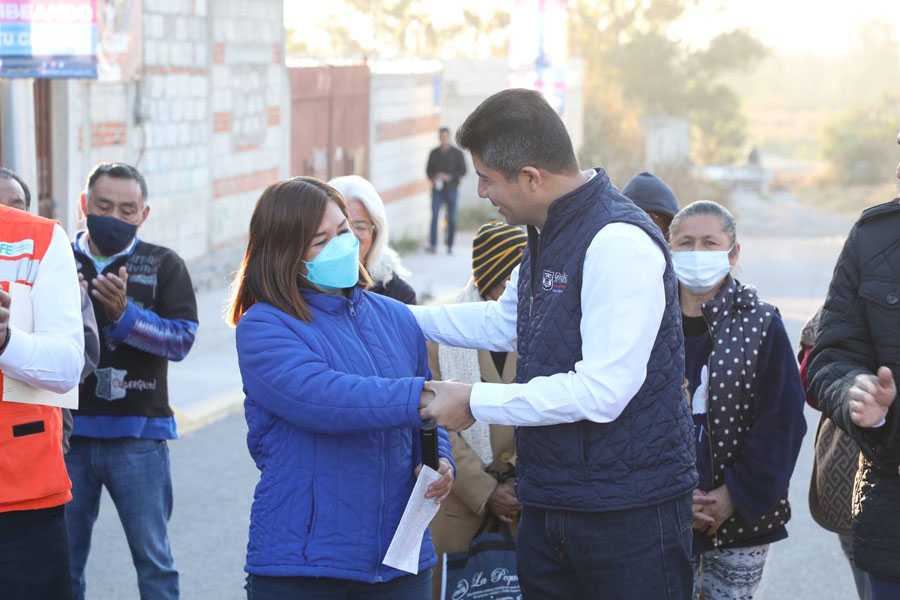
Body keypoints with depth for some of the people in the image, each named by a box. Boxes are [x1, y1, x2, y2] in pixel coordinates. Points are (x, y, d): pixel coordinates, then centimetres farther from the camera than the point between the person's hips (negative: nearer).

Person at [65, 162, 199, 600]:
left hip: (138, 434, -1)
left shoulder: (163, 265, 5)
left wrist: (125, 314, -23)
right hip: (67, 429, 1)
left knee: (154, 559, 4)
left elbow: (182, 338, -7)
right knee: (62, 561, 6)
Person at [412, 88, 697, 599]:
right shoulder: (547, 234, 12)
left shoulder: (620, 243, -21)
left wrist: (476, 402, -17)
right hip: (548, 500, 9)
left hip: (629, 511, -9)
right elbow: (504, 322, 30)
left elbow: (601, 392, -26)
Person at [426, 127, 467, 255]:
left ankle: (450, 245, 9)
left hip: (451, 189, -1)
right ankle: (433, 244, -14)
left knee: (452, 218, 1)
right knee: (435, 215, -13)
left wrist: (449, 177, -14)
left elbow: (463, 170, 0)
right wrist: (433, 178, -7)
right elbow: (429, 169, 13)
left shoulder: (457, 153, 2)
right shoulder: (434, 153, 8)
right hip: (437, 189, 1)